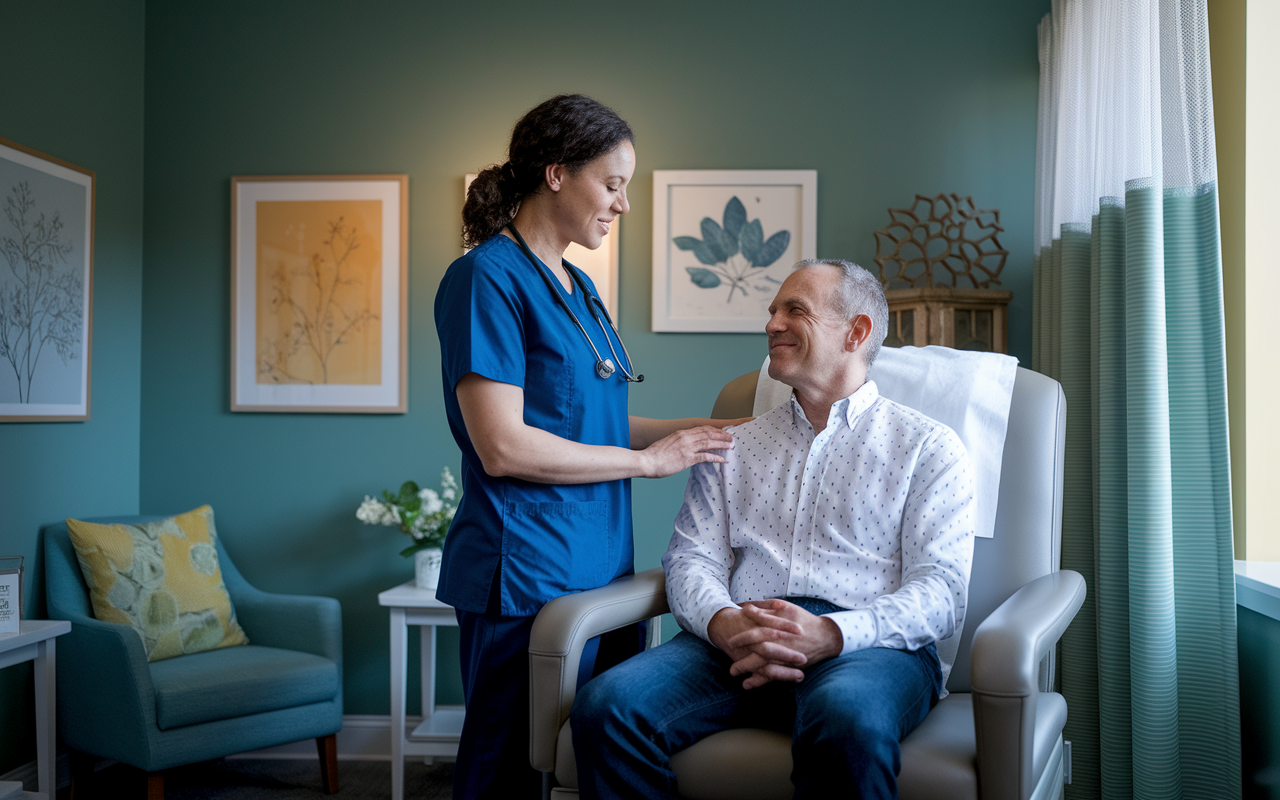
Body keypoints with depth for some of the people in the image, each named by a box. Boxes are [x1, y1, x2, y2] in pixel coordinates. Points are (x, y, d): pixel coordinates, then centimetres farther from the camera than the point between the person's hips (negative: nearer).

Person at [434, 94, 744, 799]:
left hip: (599, 566, 8)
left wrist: (696, 429, 7)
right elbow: (503, 446, -18)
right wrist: (647, 459, -10)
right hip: (524, 576, -8)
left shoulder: (577, 287, 16)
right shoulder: (487, 278, -11)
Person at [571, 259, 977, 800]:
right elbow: (691, 559, 12)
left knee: (847, 721, -40)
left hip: (868, 643, -3)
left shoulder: (927, 446, 12)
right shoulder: (732, 447, 24)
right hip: (736, 641, 3)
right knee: (605, 706, -26)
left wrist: (831, 634, -19)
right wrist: (722, 623, -14)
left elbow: (940, 592, 0)